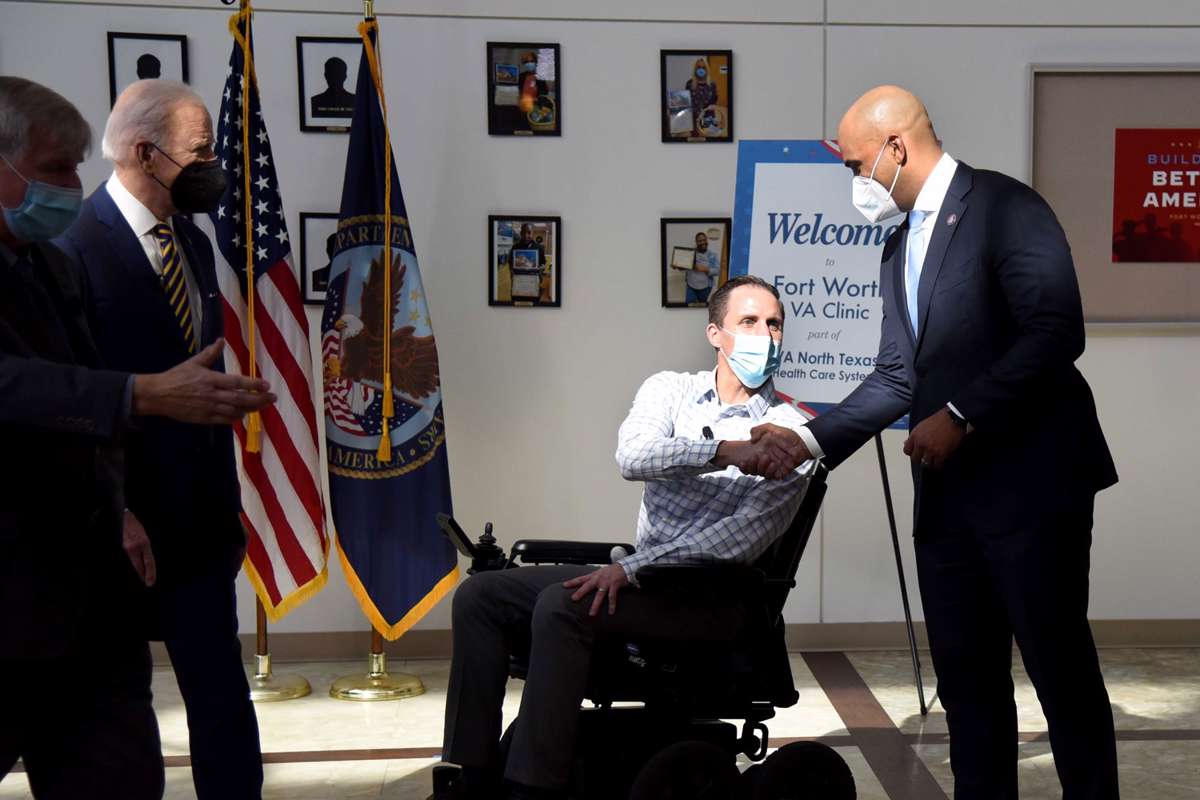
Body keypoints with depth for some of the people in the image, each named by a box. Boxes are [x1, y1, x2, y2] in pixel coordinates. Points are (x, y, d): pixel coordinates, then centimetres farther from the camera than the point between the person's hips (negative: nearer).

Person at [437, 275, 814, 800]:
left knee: (560, 607, -29)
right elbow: (632, 457, -13)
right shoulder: (669, 389, 8)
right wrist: (727, 449, -29)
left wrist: (633, 567, -19)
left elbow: (744, 537, -14)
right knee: (479, 595, -6)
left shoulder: (789, 434, -4)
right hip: (640, 574, 6)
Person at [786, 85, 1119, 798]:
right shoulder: (901, 249, 17)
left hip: (1030, 479, -8)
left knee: (1059, 663, 1)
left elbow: (1057, 331, -18)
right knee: (965, 675, 10)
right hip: (948, 491, 8)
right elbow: (897, 377, 14)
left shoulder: (1003, 206, -8)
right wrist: (811, 440, 4)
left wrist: (961, 416, -19)